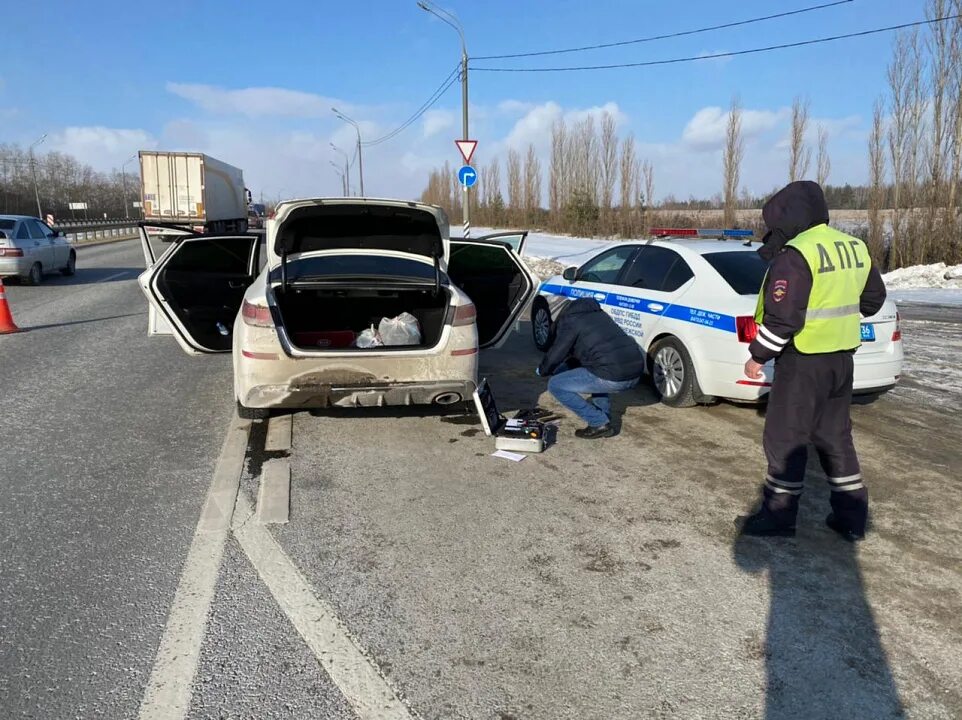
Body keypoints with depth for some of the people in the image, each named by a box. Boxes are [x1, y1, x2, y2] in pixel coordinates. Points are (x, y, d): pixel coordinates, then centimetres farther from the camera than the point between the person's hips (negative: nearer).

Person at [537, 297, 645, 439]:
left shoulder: (569, 321, 2)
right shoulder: (598, 313, 26)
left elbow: (554, 356, 1)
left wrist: (542, 371, 22)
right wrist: (568, 364, 42)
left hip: (614, 377, -8)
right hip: (637, 372, 8)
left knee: (555, 385, 4)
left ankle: (599, 424, 4)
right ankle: (604, 417, 25)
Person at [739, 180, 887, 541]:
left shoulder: (795, 254, -19)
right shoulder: (855, 248, 8)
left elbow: (782, 317, -23)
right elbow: (872, 299, 19)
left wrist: (758, 355, -12)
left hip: (803, 361, -8)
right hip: (842, 357, 8)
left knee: (784, 439, 3)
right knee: (835, 437, 17)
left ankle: (778, 515, 12)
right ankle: (851, 517, 23)